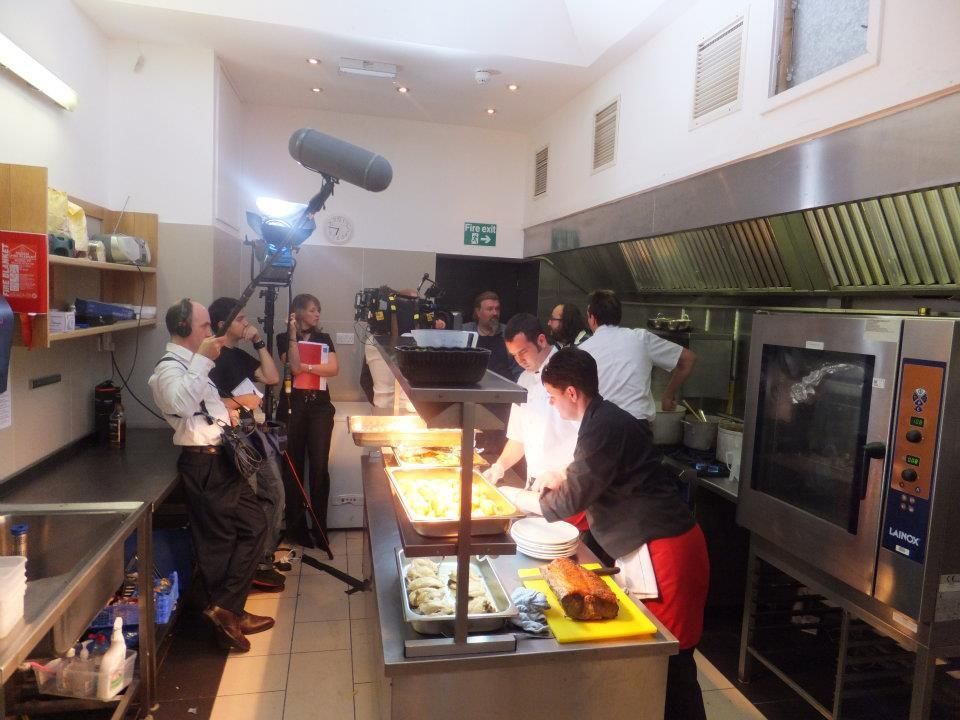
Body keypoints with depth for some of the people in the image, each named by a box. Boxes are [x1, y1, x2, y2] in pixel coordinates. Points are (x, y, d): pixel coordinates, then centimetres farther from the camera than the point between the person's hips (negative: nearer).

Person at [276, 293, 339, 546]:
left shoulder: (324, 338, 13)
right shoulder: (284, 339, 5)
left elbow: (334, 369, -1)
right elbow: (294, 366, -12)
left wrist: (306, 367, -12)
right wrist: (293, 334, -12)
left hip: (320, 406, 2)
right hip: (292, 406, -2)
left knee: (319, 466, -2)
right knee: (293, 466, 3)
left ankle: (320, 526, 7)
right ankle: (296, 527, 12)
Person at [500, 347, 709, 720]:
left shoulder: (605, 427, -20)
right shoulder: (605, 419, 12)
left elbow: (568, 502, -17)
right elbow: (598, 481, 26)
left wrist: (512, 495, -3)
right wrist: (561, 478, 10)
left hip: (663, 552, -10)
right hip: (651, 548, 10)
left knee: (669, 658, 1)